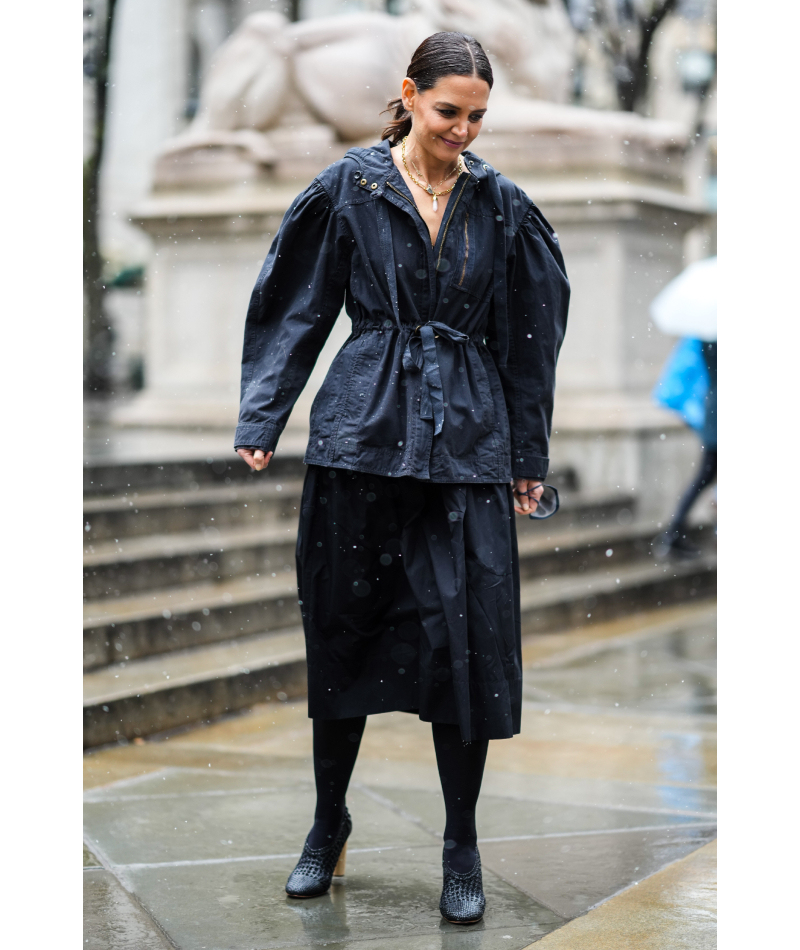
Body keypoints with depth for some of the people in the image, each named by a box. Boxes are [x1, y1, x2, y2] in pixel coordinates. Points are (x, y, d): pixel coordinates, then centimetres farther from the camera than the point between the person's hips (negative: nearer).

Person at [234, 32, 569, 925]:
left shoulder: (502, 207, 6)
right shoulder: (349, 189, 1)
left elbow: (525, 338, 11)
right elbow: (297, 311, 3)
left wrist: (529, 460, 10)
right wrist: (260, 423, -3)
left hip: (467, 441, 1)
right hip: (363, 435, -1)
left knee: (466, 635, -3)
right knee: (344, 630, 7)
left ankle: (462, 852, 9)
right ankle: (328, 826, 24)